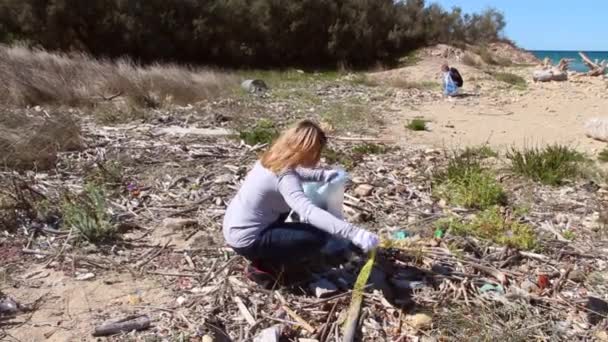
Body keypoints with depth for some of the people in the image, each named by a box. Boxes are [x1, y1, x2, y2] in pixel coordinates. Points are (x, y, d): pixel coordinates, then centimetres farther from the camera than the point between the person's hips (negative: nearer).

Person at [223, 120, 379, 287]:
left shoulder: (273, 159, 0)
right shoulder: (284, 177, -26)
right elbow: (309, 212, -41)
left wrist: (324, 175, 19)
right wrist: (354, 234, -47)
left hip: (236, 228, 9)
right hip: (246, 240, -9)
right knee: (320, 236, -11)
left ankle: (266, 258, 23)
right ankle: (264, 268, -1)